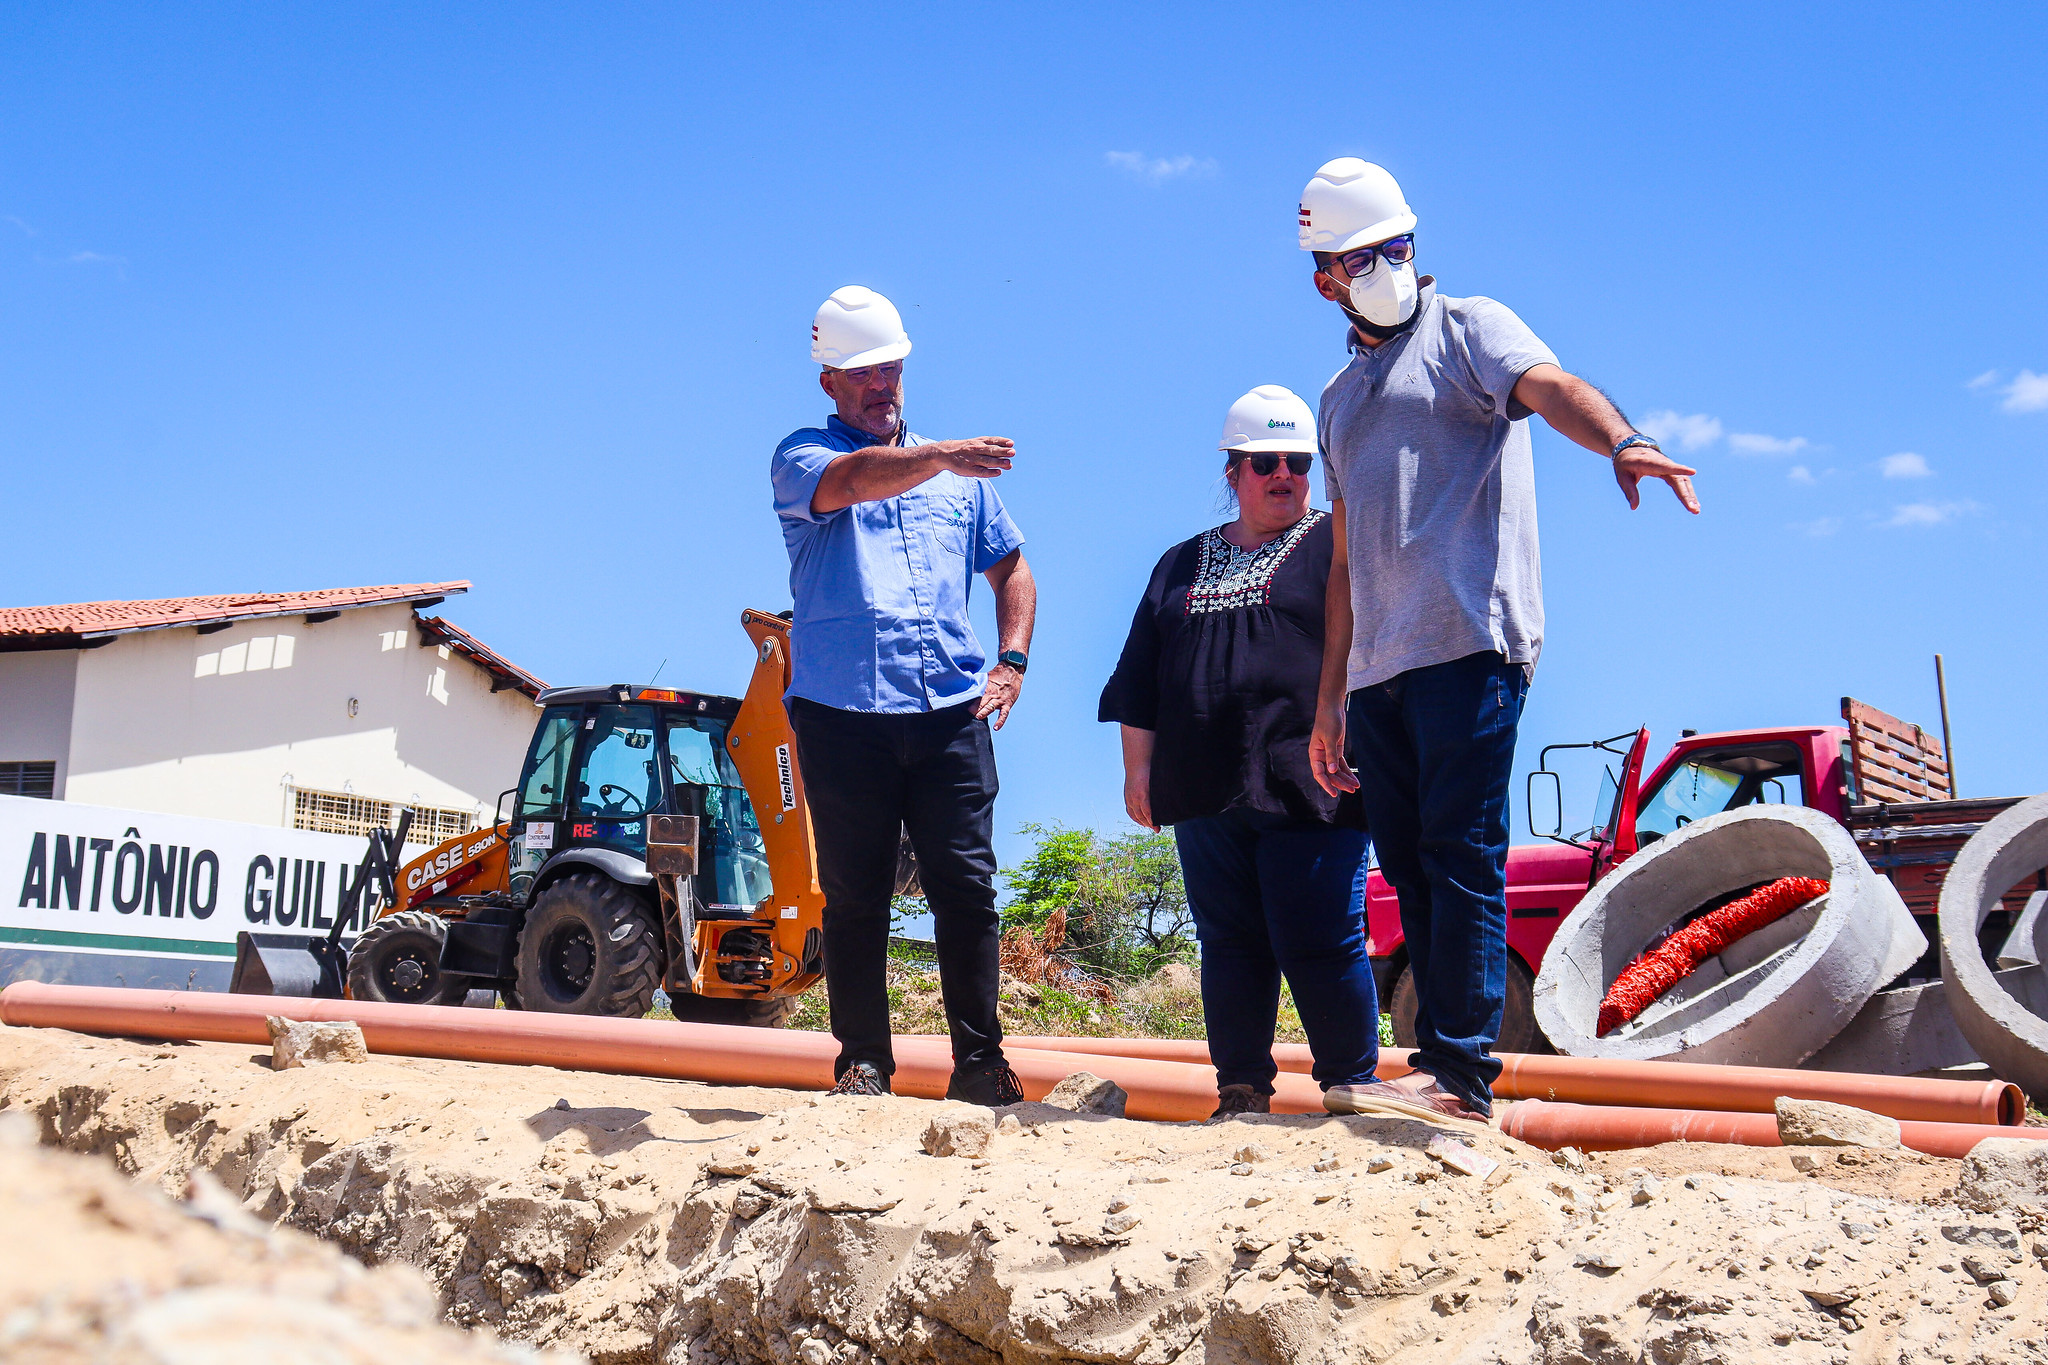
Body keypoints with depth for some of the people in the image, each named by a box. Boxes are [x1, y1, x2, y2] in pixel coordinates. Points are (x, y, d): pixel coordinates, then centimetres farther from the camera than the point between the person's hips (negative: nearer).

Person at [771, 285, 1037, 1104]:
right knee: (855, 896, 2)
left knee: (967, 886, -2)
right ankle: (862, 1063, 11)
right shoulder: (801, 459, 6)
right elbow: (853, 481, -18)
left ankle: (979, 1061, 5)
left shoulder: (960, 476, 20)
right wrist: (940, 457, -36)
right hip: (843, 711, -2)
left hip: (951, 709, 3)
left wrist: (1010, 662, 9)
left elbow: (1012, 570, 26)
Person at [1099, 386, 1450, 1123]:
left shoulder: (1339, 545, 6)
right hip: (1206, 791, 5)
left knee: (1318, 944, -6)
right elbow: (1141, 681, 19)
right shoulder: (1182, 565, 20)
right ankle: (1242, 1093, 16)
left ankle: (1353, 1085, 8)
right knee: (1229, 945, 7)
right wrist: (1138, 766, 12)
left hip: (1306, 788, -5)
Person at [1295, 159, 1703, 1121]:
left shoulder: (1467, 329, 9)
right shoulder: (1340, 399, 27)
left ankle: (1461, 1072, -9)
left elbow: (1548, 386, -15)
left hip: (1468, 643, -7)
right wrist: (1328, 701, 20)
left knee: (1462, 854, -10)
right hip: (1377, 666, 7)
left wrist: (1621, 440, -38)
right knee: (1409, 867, 5)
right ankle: (1441, 1067, 9)